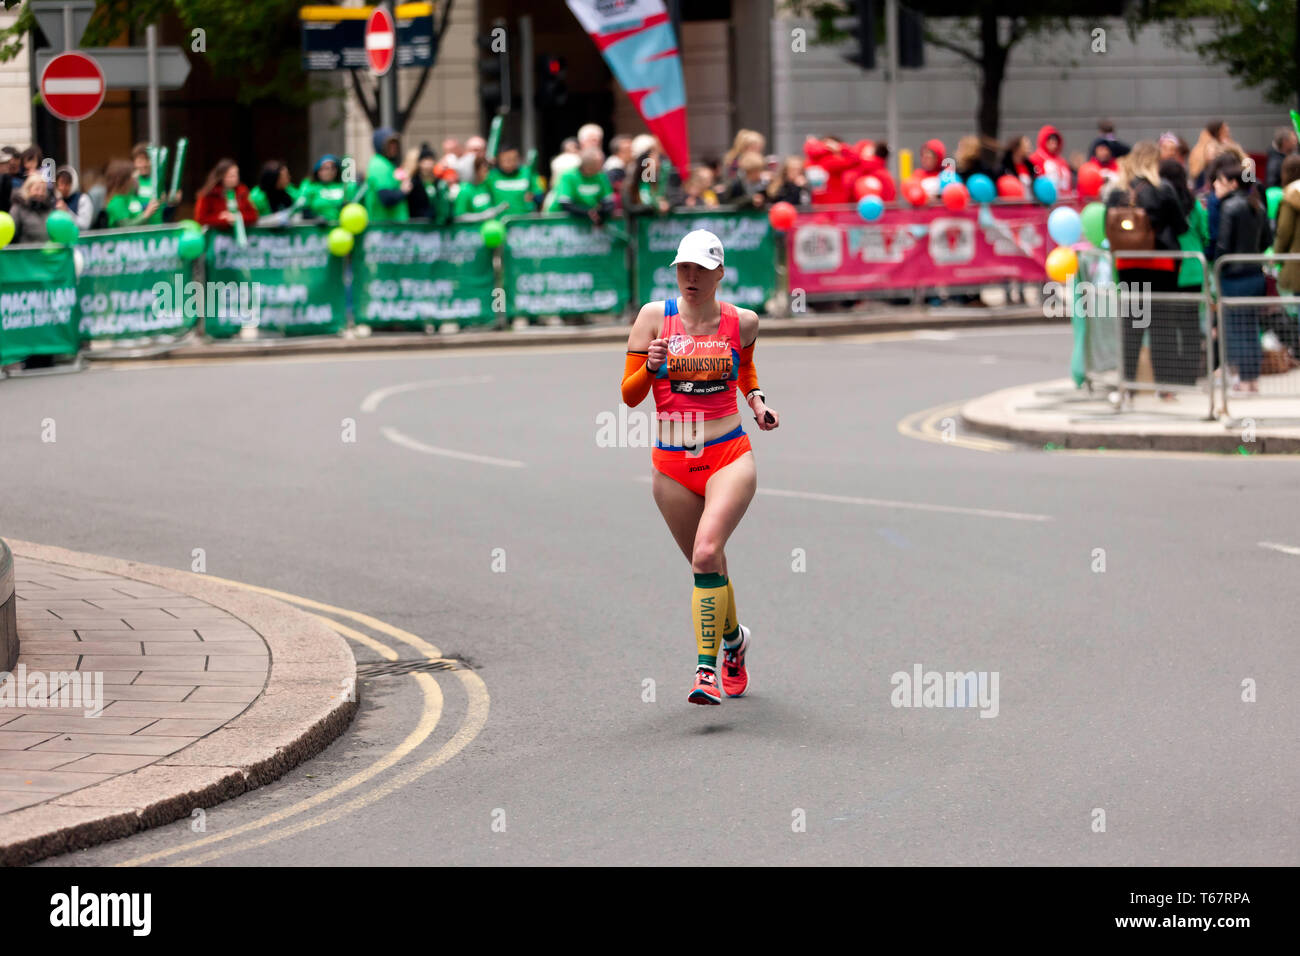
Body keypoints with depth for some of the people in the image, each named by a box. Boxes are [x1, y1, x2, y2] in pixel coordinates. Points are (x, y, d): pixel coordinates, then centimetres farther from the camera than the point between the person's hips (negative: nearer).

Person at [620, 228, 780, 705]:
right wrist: (650, 366, -20)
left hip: (729, 458, -2)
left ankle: (707, 668, -21)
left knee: (707, 552, -24)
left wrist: (756, 399, 6)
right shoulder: (655, 316, -1)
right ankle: (734, 638, 42)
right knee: (706, 565, 11)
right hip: (671, 466, 2)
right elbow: (630, 395, 0)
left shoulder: (742, 322, 1)